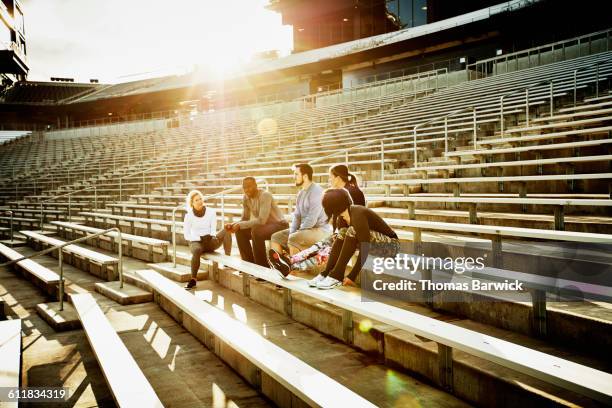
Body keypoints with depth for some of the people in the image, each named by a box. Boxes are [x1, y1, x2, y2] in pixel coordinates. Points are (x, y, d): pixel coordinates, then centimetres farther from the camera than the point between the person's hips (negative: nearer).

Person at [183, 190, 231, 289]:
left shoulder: (211, 212, 1)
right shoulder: (189, 215, -4)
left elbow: (213, 230, -2)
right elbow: (186, 235, -5)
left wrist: (213, 237, -24)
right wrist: (200, 238, -17)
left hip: (210, 242, 2)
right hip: (196, 242, -2)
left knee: (226, 231, -26)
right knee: (197, 250, -40)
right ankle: (193, 279, -31)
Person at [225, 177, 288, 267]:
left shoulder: (265, 196, -23)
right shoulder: (246, 198, 0)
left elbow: (261, 220, -30)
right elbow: (245, 219, 5)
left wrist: (240, 225, -30)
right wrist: (234, 225, -16)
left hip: (280, 225, -8)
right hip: (266, 225, 8)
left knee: (256, 231, -32)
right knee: (240, 232, -8)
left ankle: (262, 266, -19)